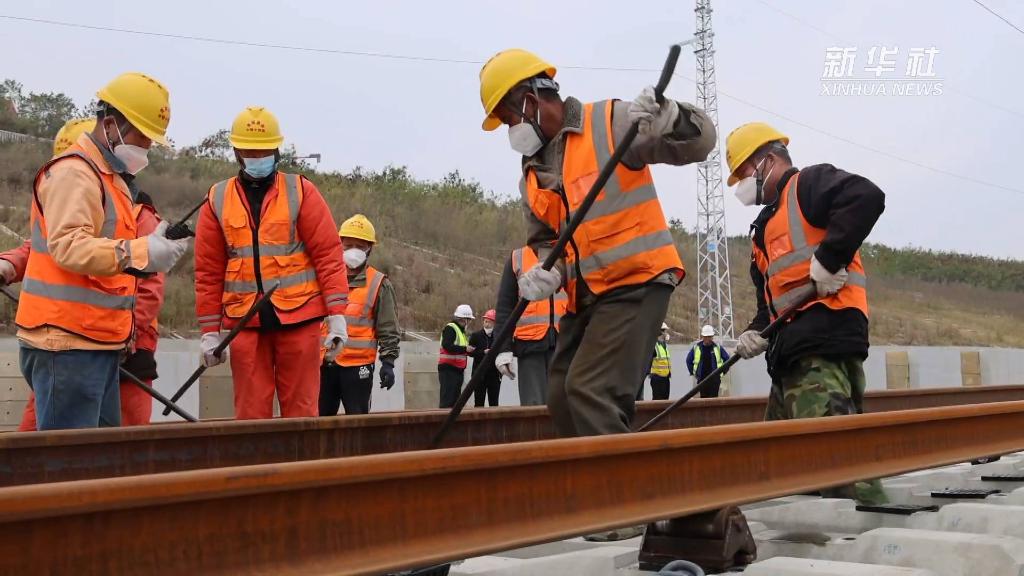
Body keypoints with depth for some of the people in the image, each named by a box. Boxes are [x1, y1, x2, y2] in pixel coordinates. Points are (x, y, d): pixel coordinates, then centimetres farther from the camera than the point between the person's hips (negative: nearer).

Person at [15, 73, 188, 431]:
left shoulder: (111, 178, 21)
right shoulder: (74, 172, -12)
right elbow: (67, 245, -27)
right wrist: (138, 253, -37)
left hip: (98, 342, 10)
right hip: (68, 345, -10)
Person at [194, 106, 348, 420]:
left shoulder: (301, 192, 3)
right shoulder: (217, 200, 8)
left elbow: (328, 254, -1)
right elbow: (208, 272, 9)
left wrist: (337, 314, -8)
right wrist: (210, 331, 6)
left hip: (299, 318, -1)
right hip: (245, 322, 2)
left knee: (301, 410, 2)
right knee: (250, 412, 3)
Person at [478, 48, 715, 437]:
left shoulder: (611, 123, -8)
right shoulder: (533, 173, 14)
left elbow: (700, 141, -13)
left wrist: (666, 116, -34)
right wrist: (548, 273, -4)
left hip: (637, 282, -8)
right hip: (585, 297, 9)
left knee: (590, 392, -20)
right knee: (562, 398, 10)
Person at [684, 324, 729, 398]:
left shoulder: (717, 347, 0)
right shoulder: (696, 347, 2)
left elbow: (727, 358, 12)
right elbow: (689, 360, 16)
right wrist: (692, 373, 11)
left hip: (715, 378, -2)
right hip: (701, 379, 2)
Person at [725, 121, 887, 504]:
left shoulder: (809, 184, 3)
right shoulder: (765, 228, 31)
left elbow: (866, 198, -17)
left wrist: (828, 259, -21)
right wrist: (758, 331, 7)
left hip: (826, 333, -10)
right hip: (791, 349, 10)